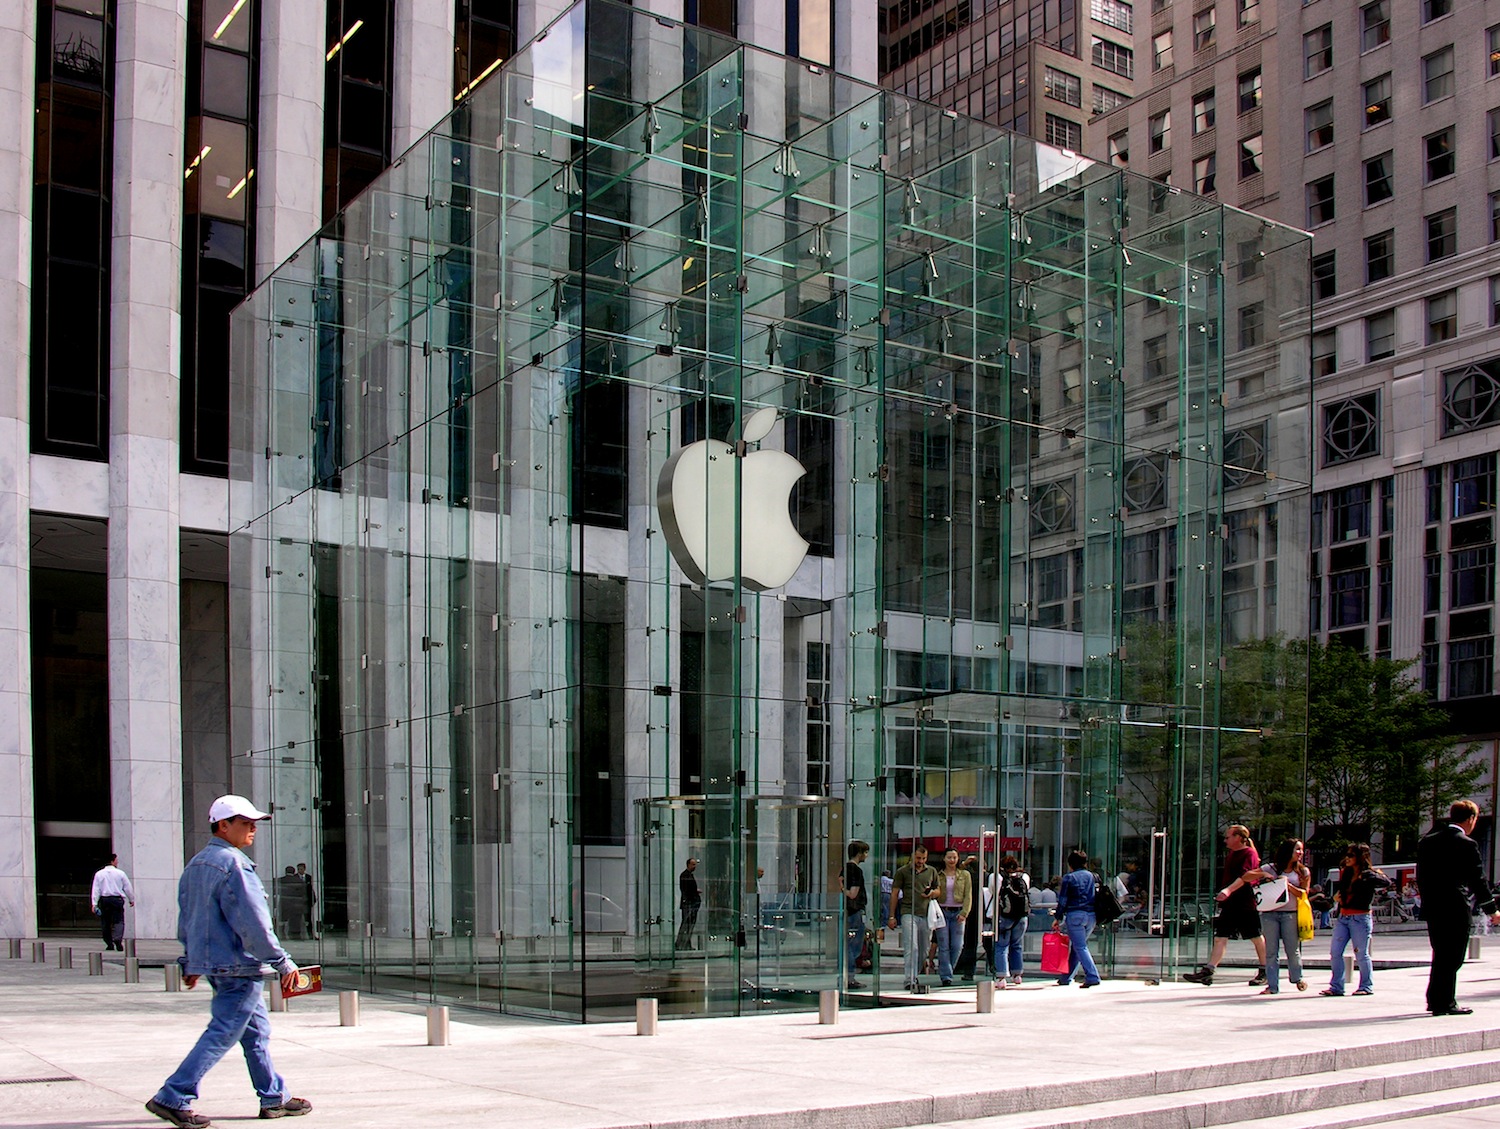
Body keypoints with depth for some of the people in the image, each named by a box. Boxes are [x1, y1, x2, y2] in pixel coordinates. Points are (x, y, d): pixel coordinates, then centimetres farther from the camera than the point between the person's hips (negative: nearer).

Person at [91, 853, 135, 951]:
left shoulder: (99, 874, 5)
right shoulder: (120, 873, 1)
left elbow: (96, 890, 0)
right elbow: (127, 888, 6)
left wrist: (94, 904, -1)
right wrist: (132, 900, 18)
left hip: (104, 900, 2)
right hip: (117, 899, -2)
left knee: (105, 923, 10)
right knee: (118, 921, -3)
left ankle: (109, 943, 11)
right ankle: (118, 939, -26)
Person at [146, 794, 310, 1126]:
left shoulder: (195, 864, 14)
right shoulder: (232, 864, -17)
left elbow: (186, 919, 19)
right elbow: (252, 922, -20)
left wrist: (190, 962, 26)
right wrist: (283, 963, -16)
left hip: (213, 963, 10)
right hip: (239, 965, -10)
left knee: (257, 1031, 15)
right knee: (221, 1034, -5)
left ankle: (273, 1098, 21)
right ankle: (172, 1097, -4)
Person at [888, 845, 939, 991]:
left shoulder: (931, 871, 13)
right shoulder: (902, 871, 2)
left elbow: (938, 890, 23)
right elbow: (895, 894, 4)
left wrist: (932, 892, -2)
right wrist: (892, 916, 1)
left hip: (926, 914, 4)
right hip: (909, 913, -4)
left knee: (923, 950, 11)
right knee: (911, 948, -15)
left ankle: (916, 976, 26)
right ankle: (909, 980, -20)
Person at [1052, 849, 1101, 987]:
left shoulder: (1068, 878, -1)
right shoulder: (1091, 876, 13)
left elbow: (1062, 901, -2)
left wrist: (1058, 918, 4)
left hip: (1075, 915, -5)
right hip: (1091, 916, 5)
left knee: (1080, 947, -6)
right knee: (1076, 946, 15)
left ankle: (1092, 976, -20)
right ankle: (1066, 977, 23)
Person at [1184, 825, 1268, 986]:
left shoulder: (1250, 854, -10)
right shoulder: (1230, 854, 17)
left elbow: (1244, 876, -24)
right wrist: (1222, 900, 23)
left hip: (1247, 904, -8)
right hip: (1229, 903, 8)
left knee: (1257, 938, 5)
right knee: (1220, 938, -1)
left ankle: (1264, 973, 17)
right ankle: (1207, 972, -7)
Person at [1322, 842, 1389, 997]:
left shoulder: (1368, 874, -8)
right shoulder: (1345, 873, 12)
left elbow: (1387, 882, -27)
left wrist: (1366, 878, -31)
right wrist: (1336, 897, 9)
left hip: (1361, 918, -7)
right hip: (1343, 917, 7)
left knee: (1361, 954, 0)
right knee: (1335, 952, 3)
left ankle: (1367, 986, 13)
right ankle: (1336, 987, 8)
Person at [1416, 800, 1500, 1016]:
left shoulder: (1426, 841, 8)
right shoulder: (1467, 845, -12)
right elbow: (1478, 880, -8)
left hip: (1432, 909, 6)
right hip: (1456, 909, -6)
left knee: (1441, 956, 17)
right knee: (1451, 958, 0)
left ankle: (1435, 999, 20)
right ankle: (1444, 1003, 2)